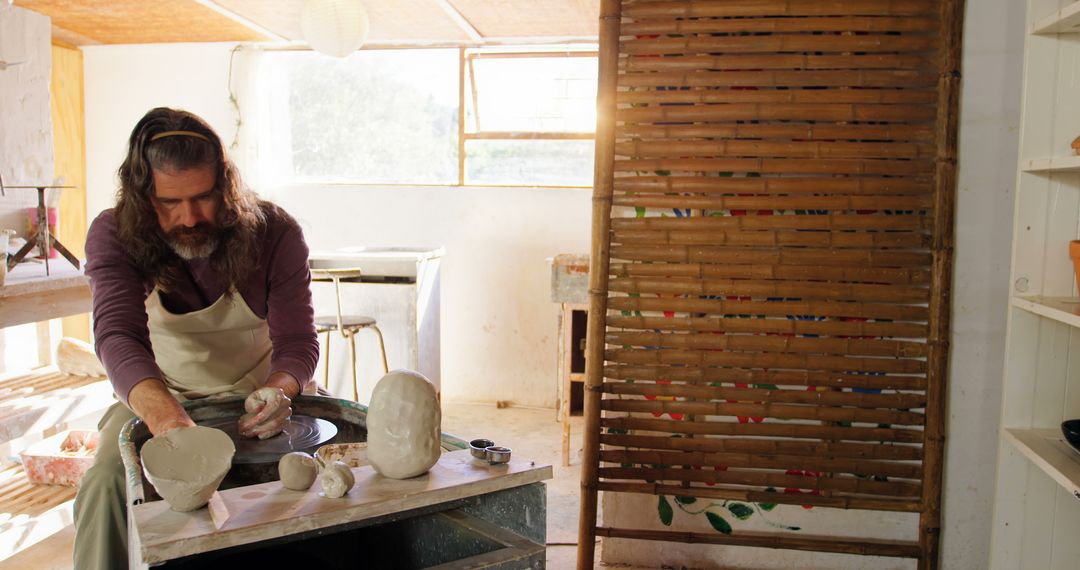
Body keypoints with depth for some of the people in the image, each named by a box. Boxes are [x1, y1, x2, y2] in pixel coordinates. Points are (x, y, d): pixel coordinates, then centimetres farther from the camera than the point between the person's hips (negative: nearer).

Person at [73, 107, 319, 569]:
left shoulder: (275, 232, -17)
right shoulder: (113, 235, -16)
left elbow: (297, 340, -18)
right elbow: (116, 335, -31)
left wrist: (279, 391, -42)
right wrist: (163, 414, -51)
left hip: (260, 389, 0)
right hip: (162, 394, 0)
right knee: (107, 480, -28)